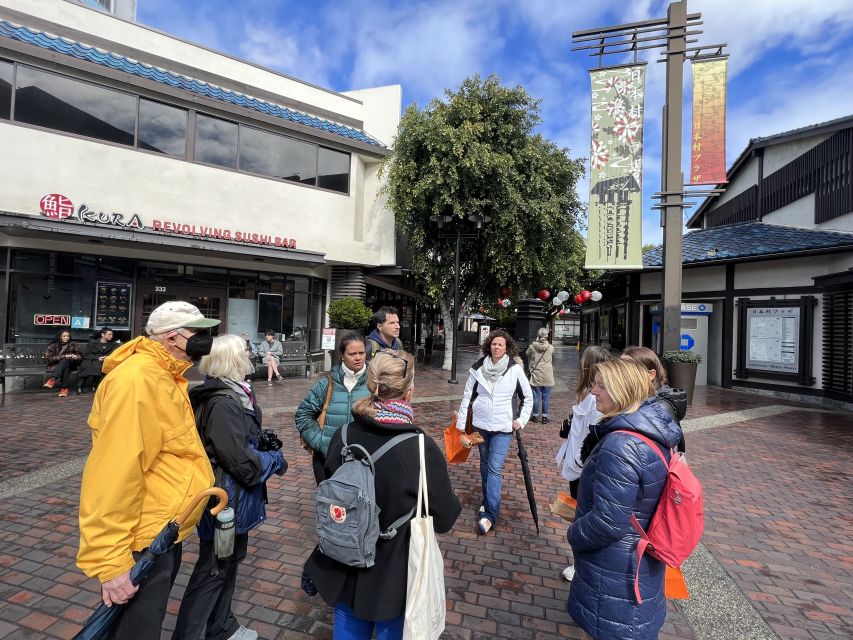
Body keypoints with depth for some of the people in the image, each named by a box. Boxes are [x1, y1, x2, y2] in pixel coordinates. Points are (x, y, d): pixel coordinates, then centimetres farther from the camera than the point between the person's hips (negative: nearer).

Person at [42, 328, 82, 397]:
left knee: (65, 361, -36)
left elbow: (80, 356, 6)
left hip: (69, 365, 1)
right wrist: (64, 356, -22)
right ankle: (64, 388, -45)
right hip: (54, 366, -1)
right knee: (66, 368, -36)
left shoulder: (73, 345, 5)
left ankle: (52, 380, -46)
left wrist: (75, 357, -19)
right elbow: (48, 358, -10)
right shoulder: (53, 345, 1)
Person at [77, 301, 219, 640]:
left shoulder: (164, 376, 7)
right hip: (144, 541, -10)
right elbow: (115, 474, -30)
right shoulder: (136, 381, -27)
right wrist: (110, 560, -26)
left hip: (164, 529, 10)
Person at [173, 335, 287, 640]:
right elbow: (243, 462, -27)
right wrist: (276, 460, -11)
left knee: (229, 560, 24)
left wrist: (263, 441, 1)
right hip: (227, 499, -10)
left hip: (232, 497, 10)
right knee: (213, 570, 8)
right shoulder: (223, 403, -27)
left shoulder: (231, 394, 4)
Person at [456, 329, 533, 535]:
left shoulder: (515, 369, -8)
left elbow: (528, 398, 5)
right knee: (485, 465, 16)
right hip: (480, 425, 3)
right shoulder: (478, 368, -4)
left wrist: (521, 419, -2)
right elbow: (467, 397, 2)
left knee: (495, 468, -8)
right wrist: (461, 424, 3)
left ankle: (490, 515, -2)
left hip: (503, 427, -3)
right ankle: (488, 501, 36)